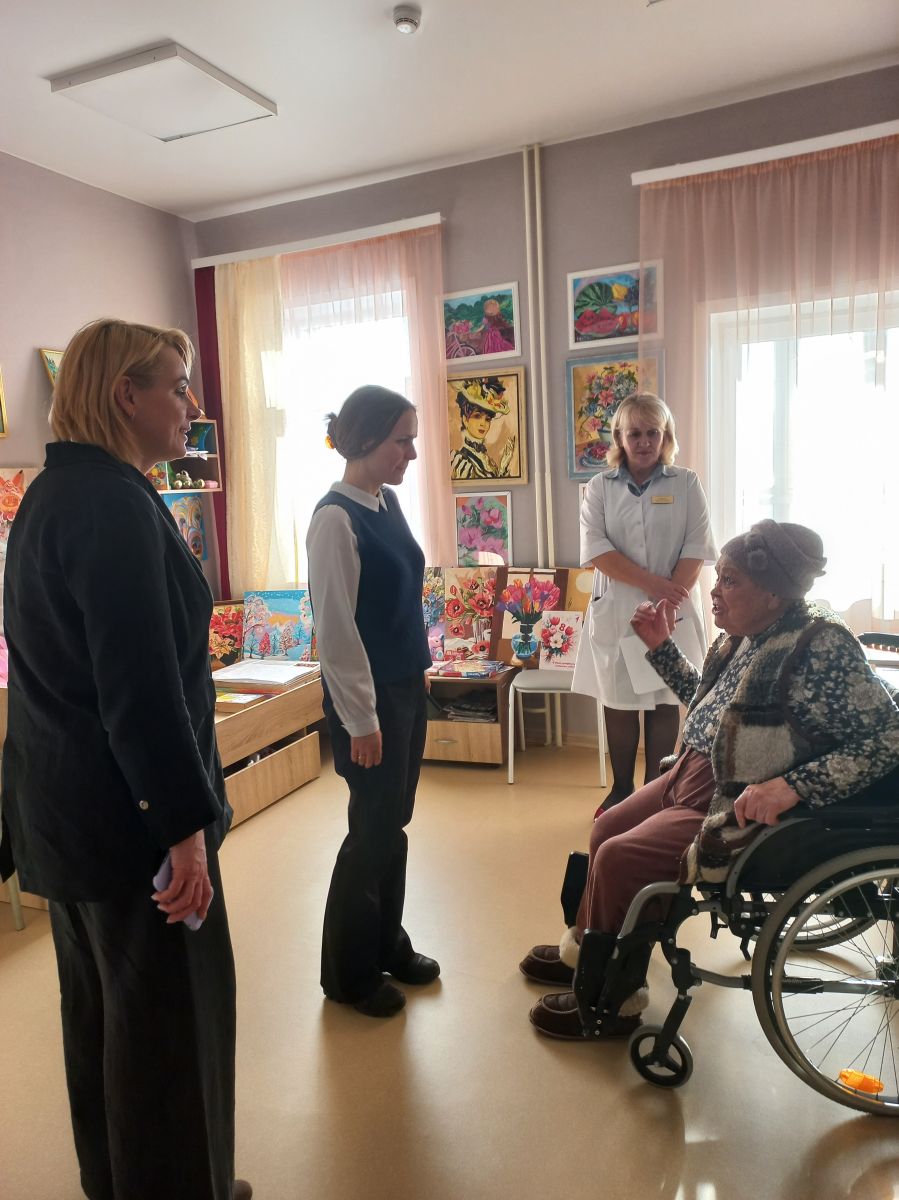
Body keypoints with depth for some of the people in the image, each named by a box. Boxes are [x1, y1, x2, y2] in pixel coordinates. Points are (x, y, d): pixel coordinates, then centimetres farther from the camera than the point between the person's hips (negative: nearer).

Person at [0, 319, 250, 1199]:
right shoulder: (113, 502, -20)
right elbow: (142, 683, -26)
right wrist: (186, 818, -21)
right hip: (128, 809, -10)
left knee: (100, 1003, 23)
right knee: (169, 1014, 7)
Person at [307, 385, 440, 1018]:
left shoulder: (388, 502, 7)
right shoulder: (336, 518, -18)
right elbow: (337, 627, -19)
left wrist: (420, 669, 16)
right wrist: (361, 720, -16)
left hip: (408, 686, 8)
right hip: (370, 697, -8)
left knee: (393, 823, 18)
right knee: (374, 831, 5)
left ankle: (388, 945, 37)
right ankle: (348, 973, 26)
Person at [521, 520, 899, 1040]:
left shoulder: (821, 649, -22)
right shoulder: (745, 636, 3)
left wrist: (792, 787, -31)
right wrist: (661, 645, 10)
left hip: (740, 811, -9)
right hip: (695, 775, 9)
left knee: (619, 859, -13)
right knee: (607, 828, 14)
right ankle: (586, 950, 34)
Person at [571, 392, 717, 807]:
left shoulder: (686, 484, 4)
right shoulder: (600, 487, 5)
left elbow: (696, 549, -3)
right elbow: (596, 550, -6)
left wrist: (668, 600, -16)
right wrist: (652, 583, -16)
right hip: (616, 612, 1)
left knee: (664, 703, 6)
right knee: (619, 703, 7)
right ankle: (621, 789, 22)